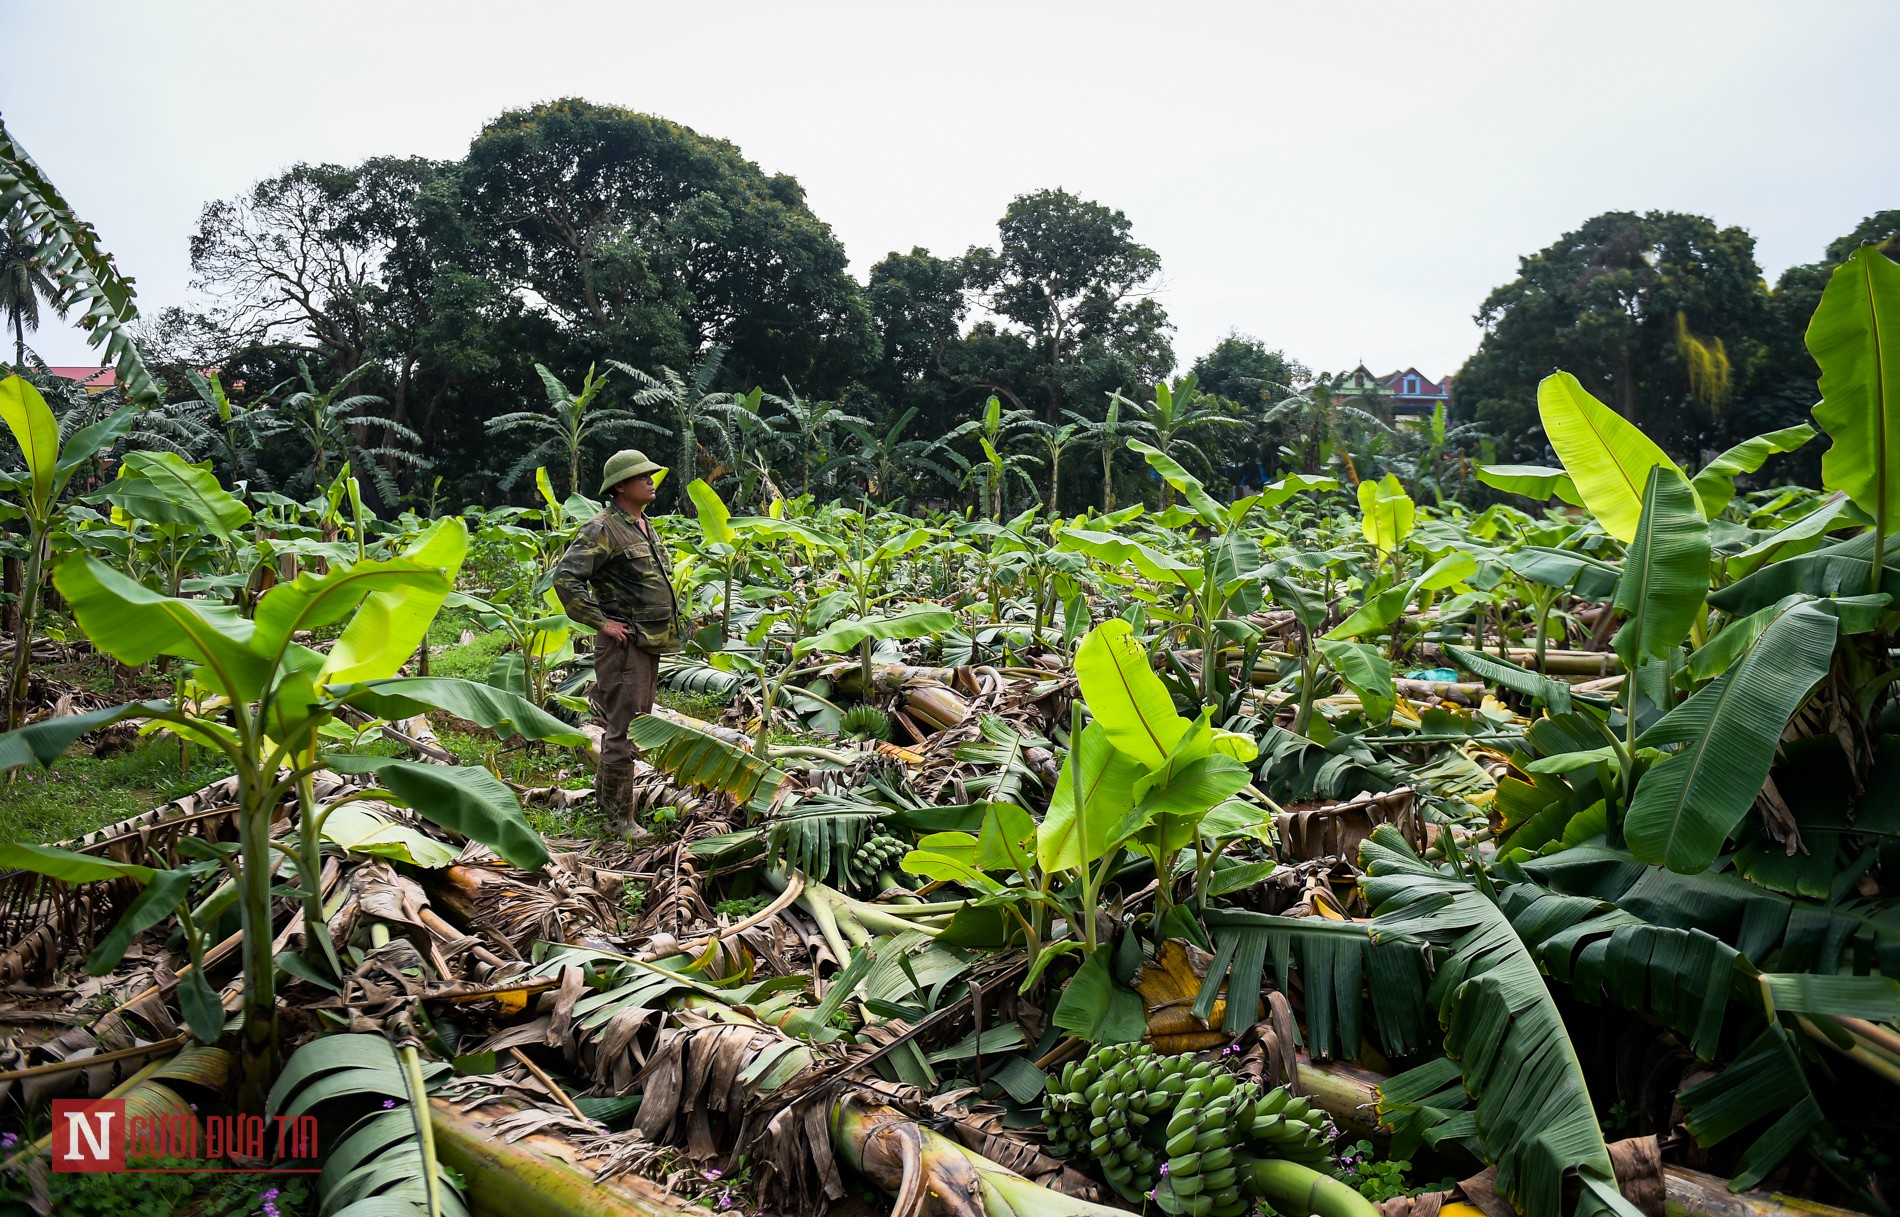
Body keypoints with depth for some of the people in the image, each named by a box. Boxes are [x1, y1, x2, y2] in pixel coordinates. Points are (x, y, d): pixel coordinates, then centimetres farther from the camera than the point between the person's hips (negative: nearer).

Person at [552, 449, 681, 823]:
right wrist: (600, 622, -19)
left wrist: (667, 619, 18)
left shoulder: (646, 526, 16)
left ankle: (606, 792, 30)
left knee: (636, 723, 17)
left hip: (650, 642, 9)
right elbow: (566, 577, -21)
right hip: (624, 642, -9)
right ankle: (617, 817, -1)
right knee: (623, 731, -7)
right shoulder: (603, 529, -12)